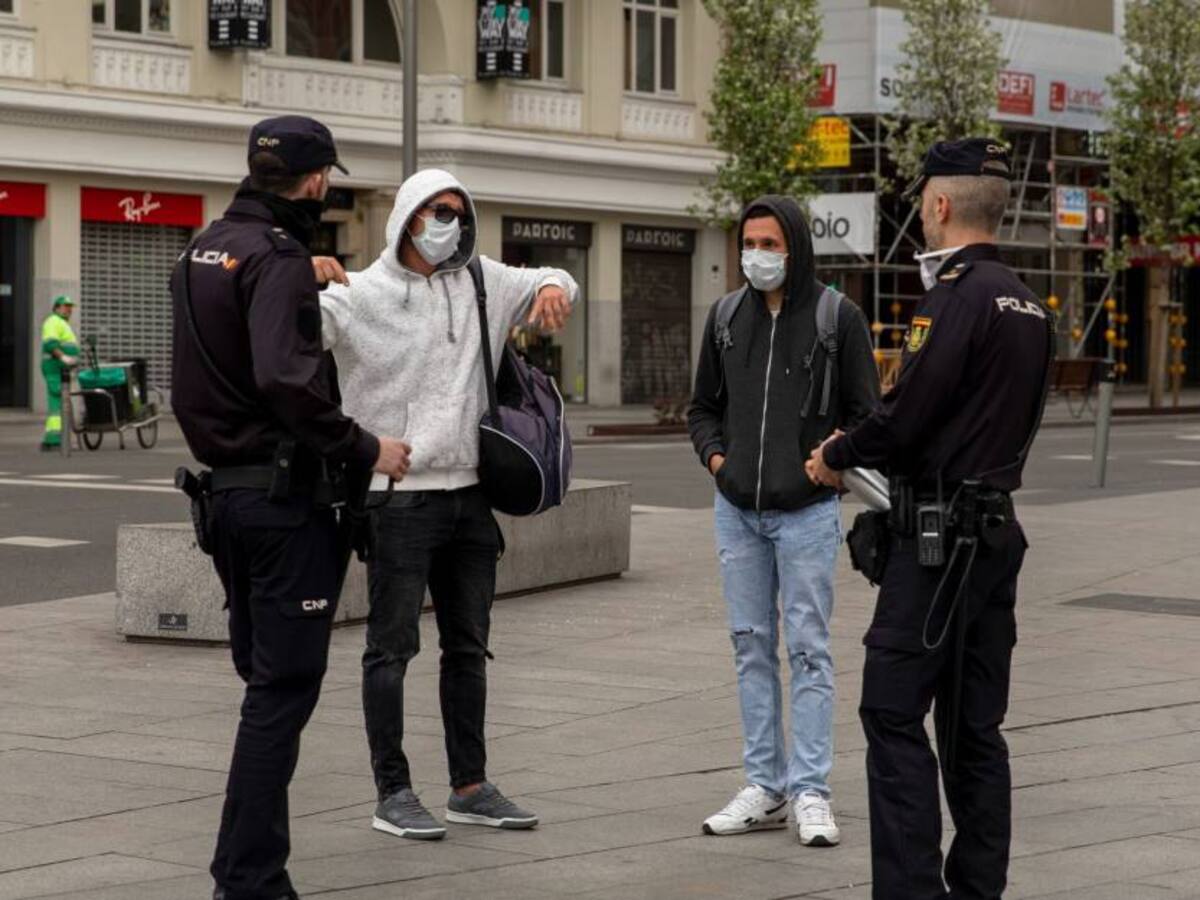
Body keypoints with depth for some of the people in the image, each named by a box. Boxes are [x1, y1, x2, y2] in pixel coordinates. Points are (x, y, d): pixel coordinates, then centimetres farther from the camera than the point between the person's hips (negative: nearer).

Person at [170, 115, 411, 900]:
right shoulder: (278, 256, -15)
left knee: (266, 678, 17)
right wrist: (365, 448, -18)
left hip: (229, 488, 9)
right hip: (285, 492, -9)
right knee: (285, 686, -4)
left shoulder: (204, 250, 14)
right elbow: (287, 379, -27)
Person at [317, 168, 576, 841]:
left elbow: (547, 282, 23)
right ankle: (393, 794, 6)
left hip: (470, 492, 6)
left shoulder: (480, 282, 8)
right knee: (393, 647, -1)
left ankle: (470, 786, 23)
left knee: (469, 645, 13)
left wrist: (554, 288, -2)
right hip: (398, 499, -6)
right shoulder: (361, 294, -8)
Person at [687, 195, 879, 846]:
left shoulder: (837, 318, -4)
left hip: (807, 511, -4)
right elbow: (703, 406, 18)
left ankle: (810, 793, 1)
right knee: (752, 647, 8)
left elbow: (866, 412, 0)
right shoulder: (726, 317, 8)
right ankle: (765, 787, 15)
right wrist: (715, 455, 1)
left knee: (807, 649, -3)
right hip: (737, 511, 5)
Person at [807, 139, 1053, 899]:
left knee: (894, 711, -7)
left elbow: (906, 415, -18)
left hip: (940, 538, -9)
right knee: (974, 725, 12)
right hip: (997, 529, 9)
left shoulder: (957, 295, -14)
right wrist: (867, 456, 18)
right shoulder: (1026, 304, 14)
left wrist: (835, 455, 0)